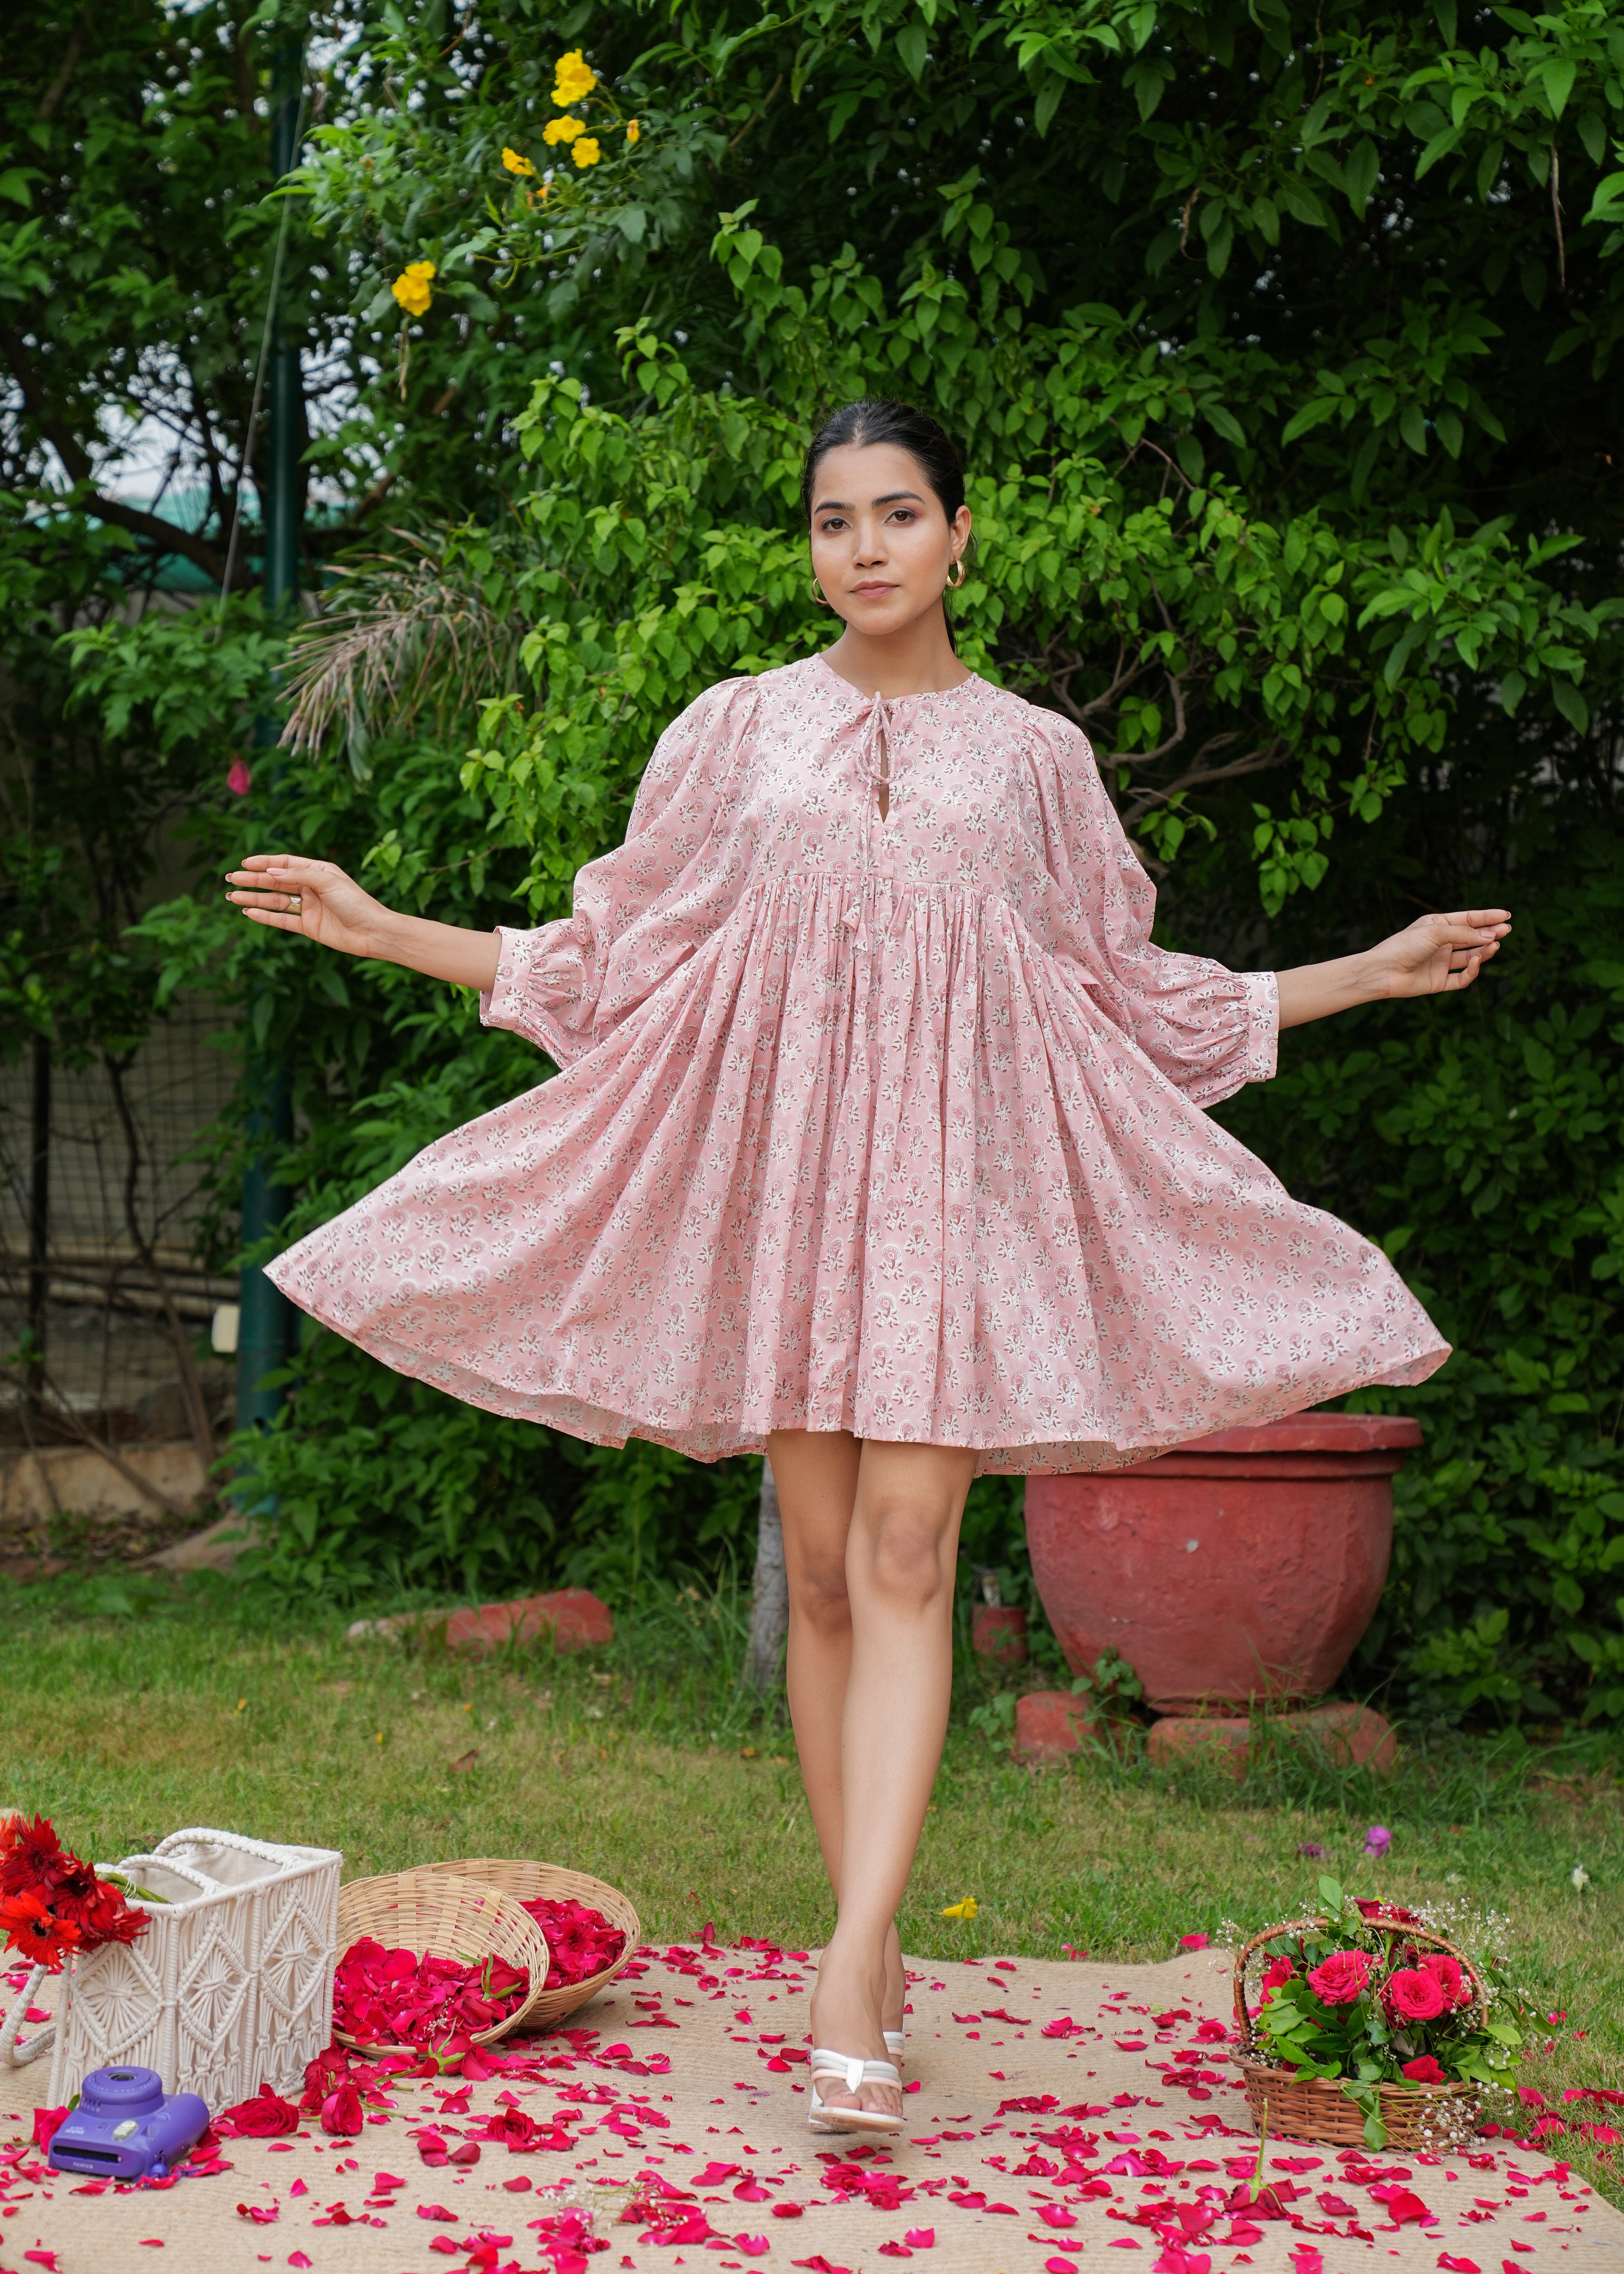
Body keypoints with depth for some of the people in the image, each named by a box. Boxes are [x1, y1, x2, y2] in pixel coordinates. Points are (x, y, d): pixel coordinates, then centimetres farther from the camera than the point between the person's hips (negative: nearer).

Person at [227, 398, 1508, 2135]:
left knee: (904, 1556, -14)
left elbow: (1134, 996, 16)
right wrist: (383, 930, 8)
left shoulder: (1035, 753, 11)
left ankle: (853, 1972, -19)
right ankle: (873, 1960, 11)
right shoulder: (738, 731, 10)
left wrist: (1379, 970, 13)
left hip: (955, 1165, -1)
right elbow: (605, 963, 14)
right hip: (779, 1154, 1)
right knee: (821, 1575, 2)